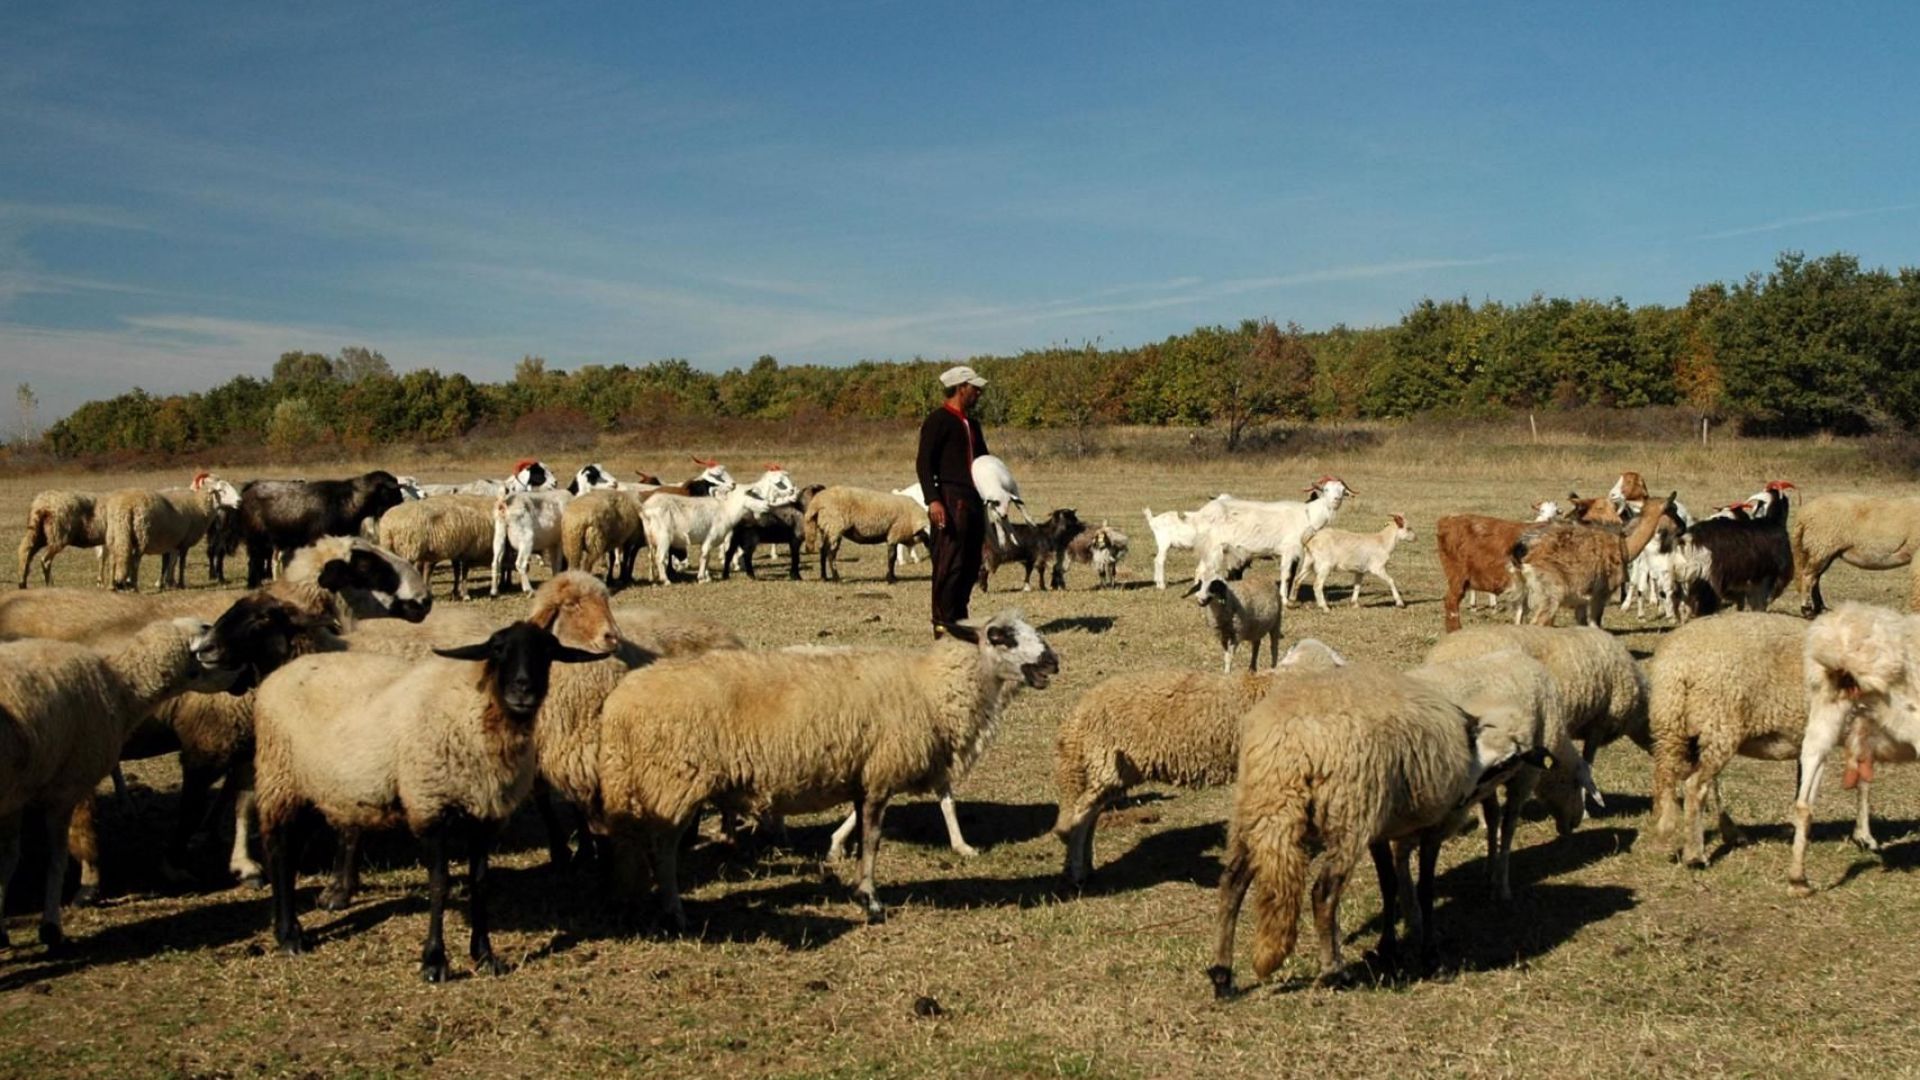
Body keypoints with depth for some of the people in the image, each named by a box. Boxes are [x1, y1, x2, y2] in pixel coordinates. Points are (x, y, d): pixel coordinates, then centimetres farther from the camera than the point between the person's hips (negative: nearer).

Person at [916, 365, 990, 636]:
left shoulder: (971, 423, 21)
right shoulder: (938, 420, -6)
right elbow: (923, 463, -12)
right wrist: (933, 500, -22)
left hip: (973, 500, 9)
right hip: (950, 500, -9)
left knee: (971, 565, 10)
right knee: (949, 563, -9)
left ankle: (959, 619, 18)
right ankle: (942, 623, -5)